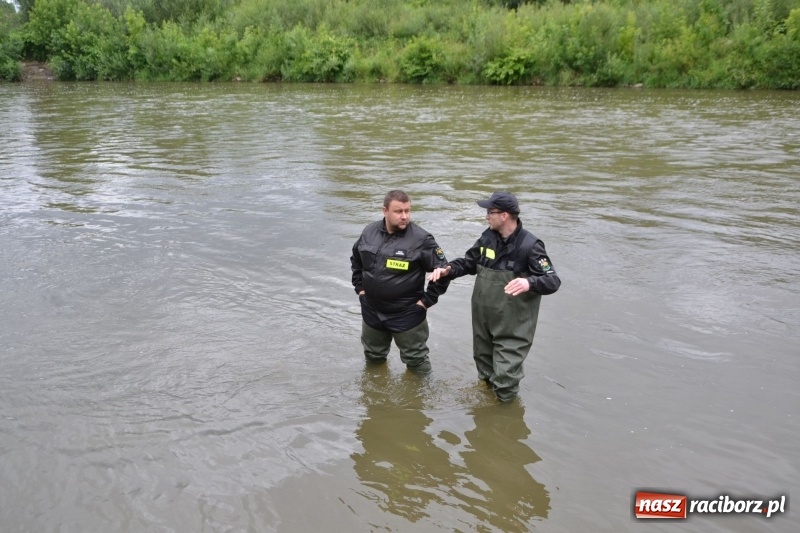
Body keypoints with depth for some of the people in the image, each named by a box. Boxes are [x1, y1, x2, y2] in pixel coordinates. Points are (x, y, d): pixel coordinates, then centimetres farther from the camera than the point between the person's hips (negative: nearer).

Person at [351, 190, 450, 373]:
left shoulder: (420, 239, -19)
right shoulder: (369, 232, -3)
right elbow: (356, 259, 16)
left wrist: (427, 300, -14)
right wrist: (359, 287, 10)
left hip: (407, 314, -5)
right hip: (371, 311, 5)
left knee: (416, 361, 9)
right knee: (373, 357, 25)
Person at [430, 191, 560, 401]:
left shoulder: (529, 245, -20)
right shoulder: (488, 237, 0)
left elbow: (553, 280, -21)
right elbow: (469, 262, 13)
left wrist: (529, 283, -41)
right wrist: (448, 270, -6)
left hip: (512, 327, -6)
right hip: (483, 320, 7)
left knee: (504, 379, -4)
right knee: (485, 371, 25)